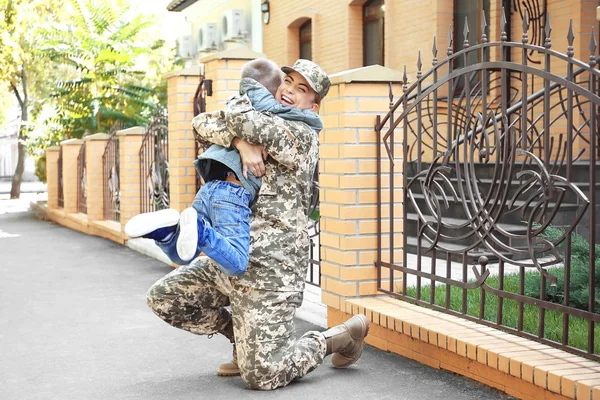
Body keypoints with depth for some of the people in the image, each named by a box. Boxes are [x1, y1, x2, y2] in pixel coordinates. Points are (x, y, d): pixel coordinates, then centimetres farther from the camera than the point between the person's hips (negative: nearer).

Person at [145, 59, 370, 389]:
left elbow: (239, 117, -21)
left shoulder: (303, 136, -8)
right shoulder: (259, 131, 15)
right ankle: (243, 340, 21)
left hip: (270, 267, -8)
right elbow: (202, 124, -2)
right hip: (228, 259, 8)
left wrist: (240, 100, 1)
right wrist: (242, 142, -18)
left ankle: (343, 336, 13)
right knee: (162, 298, 8)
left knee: (261, 376, -11)